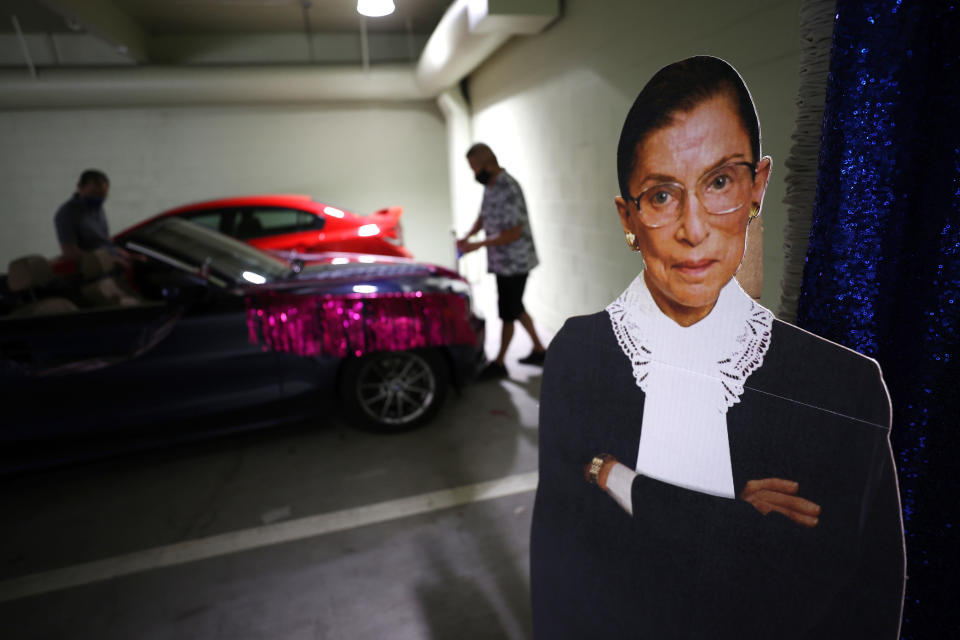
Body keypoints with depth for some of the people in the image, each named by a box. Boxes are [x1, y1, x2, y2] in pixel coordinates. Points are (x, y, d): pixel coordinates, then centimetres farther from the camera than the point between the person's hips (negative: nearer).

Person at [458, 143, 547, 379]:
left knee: (508, 312, 1)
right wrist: (467, 236, 1)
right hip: (502, 261, 10)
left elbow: (515, 232, -24)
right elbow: (483, 216, 20)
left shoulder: (508, 189, -21)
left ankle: (499, 363, 12)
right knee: (516, 308, 18)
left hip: (514, 262, -10)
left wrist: (478, 245, -23)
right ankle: (539, 350, 31)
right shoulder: (490, 186, 8)